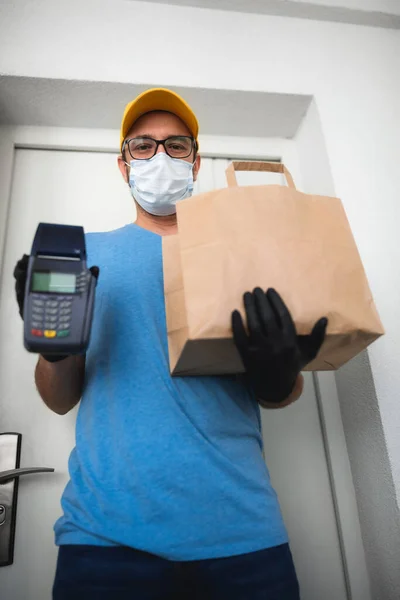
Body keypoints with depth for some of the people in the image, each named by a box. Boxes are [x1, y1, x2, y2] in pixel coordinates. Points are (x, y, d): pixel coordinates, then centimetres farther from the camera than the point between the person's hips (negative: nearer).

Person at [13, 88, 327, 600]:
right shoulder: (87, 251, 6)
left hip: (238, 522, 2)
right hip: (107, 526, 0)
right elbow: (60, 399, 7)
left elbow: (278, 396, 9)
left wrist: (280, 378, -15)